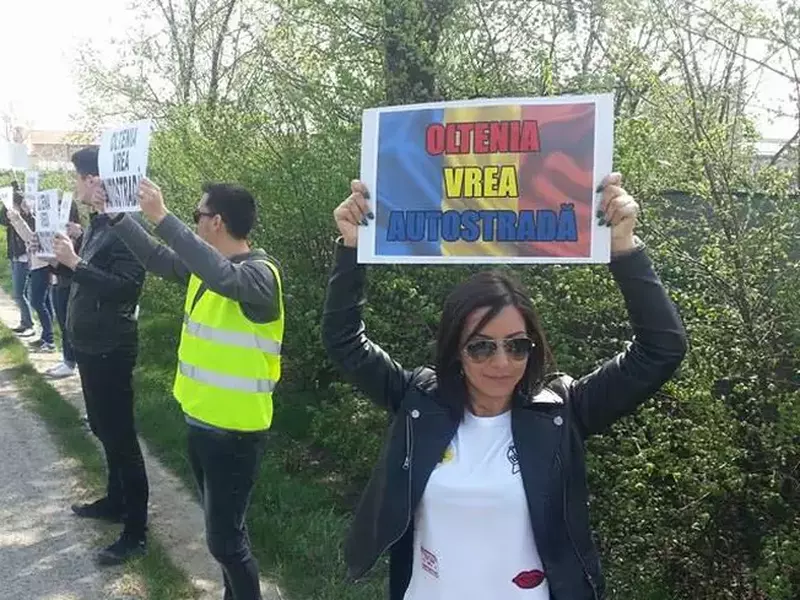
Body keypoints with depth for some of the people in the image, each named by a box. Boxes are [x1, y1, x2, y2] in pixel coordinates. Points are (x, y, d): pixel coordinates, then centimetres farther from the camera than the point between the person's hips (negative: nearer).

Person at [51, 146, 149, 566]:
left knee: (120, 435, -4)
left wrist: (75, 262, -27)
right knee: (104, 429, 20)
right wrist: (61, 260, 4)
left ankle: (136, 532, 5)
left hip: (111, 348, -10)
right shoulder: (97, 224, 11)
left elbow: (124, 287, -27)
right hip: (90, 344, 10)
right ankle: (115, 501, 37)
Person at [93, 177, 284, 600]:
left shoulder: (259, 273, -21)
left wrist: (162, 217, -40)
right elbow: (156, 258, 18)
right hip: (201, 419, 9)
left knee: (224, 536, 0)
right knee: (221, 525, 22)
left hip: (235, 430, -9)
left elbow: (223, 277, -41)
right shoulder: (205, 265, 6)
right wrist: (114, 215, 12)